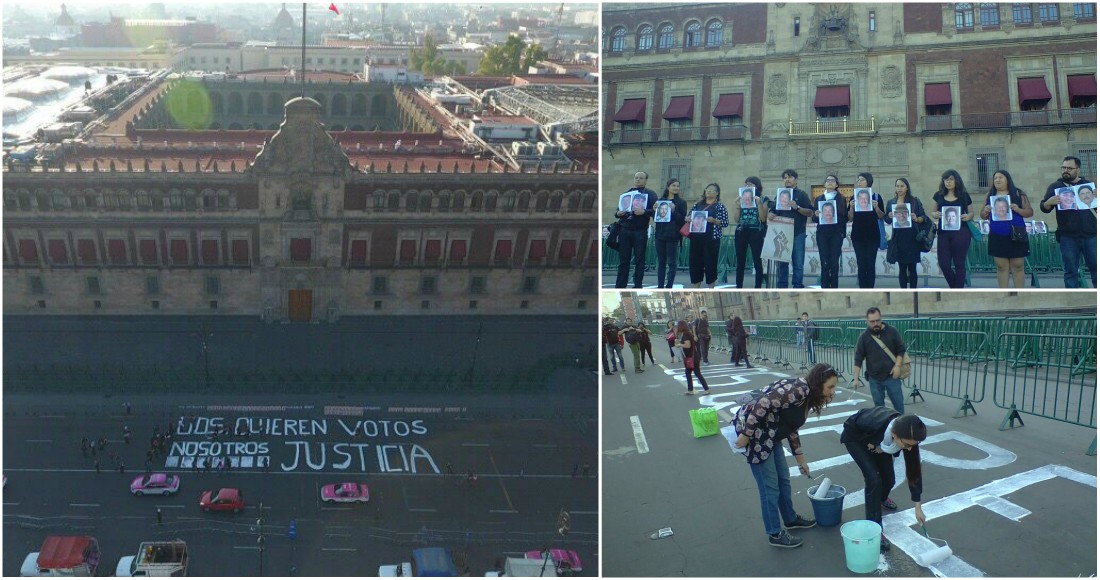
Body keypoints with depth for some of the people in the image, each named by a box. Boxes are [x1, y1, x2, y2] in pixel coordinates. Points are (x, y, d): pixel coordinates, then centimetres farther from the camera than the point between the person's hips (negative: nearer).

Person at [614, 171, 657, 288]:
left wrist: (644, 211, -22)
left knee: (639, 260, 0)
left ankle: (637, 287, 4)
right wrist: (618, 213, -2)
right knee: (623, 260, 3)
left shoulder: (650, 194, 5)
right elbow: (619, 210, 21)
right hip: (625, 230, 3)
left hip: (640, 231, -3)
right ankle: (619, 286, 4)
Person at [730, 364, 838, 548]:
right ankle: (775, 534, 12)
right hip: (753, 429, -10)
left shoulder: (807, 397, 10)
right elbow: (763, 404, -28)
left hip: (769, 434, 10)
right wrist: (746, 435, -25)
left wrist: (801, 459, 24)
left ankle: (790, 519, 40)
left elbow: (791, 428, 20)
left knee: (783, 479, 21)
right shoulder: (799, 389, -21)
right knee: (770, 486, -1)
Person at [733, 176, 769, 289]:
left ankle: (758, 288, -1)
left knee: (757, 262, -4)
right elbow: (736, 219, 8)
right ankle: (739, 288, 7)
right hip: (741, 232, 4)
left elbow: (763, 218, -7)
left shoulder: (763, 200, 4)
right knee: (740, 263, 3)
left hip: (756, 233, -4)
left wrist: (759, 203, -14)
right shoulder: (741, 200, 13)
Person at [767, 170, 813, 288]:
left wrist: (797, 207, -17)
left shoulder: (801, 195, 4)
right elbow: (774, 213, 19)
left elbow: (810, 212, -3)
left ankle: (797, 287, 3)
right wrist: (771, 216, -4)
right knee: (782, 263, 4)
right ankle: (781, 288, 8)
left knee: (798, 263, -2)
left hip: (798, 234, -3)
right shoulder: (780, 195, 16)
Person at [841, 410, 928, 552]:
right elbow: (851, 425, -23)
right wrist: (869, 444, -21)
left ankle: (881, 498, 44)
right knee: (874, 478, -17)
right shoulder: (875, 425, -46)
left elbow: (913, 469, -19)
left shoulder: (907, 435, -32)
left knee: (888, 478, 6)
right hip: (855, 437, -4)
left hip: (875, 439, 4)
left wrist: (917, 507, -15)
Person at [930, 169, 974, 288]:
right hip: (944, 233, 2)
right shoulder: (938, 195, 8)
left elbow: (972, 213, 9)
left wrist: (968, 216, -13)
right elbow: (933, 213, 15)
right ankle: (955, 287, 21)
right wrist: (935, 215, -8)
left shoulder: (964, 195, 2)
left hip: (961, 232, -2)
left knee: (959, 263, 1)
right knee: (944, 263, -2)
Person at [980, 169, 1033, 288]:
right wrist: (985, 211, -8)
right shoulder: (990, 195, 10)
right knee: (1001, 267, 5)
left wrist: (1018, 209, -17)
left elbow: (1030, 212, 1)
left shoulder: (1018, 194, 2)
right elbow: (983, 216, 14)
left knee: (1017, 267, 0)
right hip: (997, 237, 2)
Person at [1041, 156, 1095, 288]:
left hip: (1090, 235, 1)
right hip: (1068, 237, -1)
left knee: (1095, 268, 4)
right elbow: (1044, 208, 5)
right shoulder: (1055, 186, 7)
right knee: (1071, 271, 2)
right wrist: (1049, 202, -19)